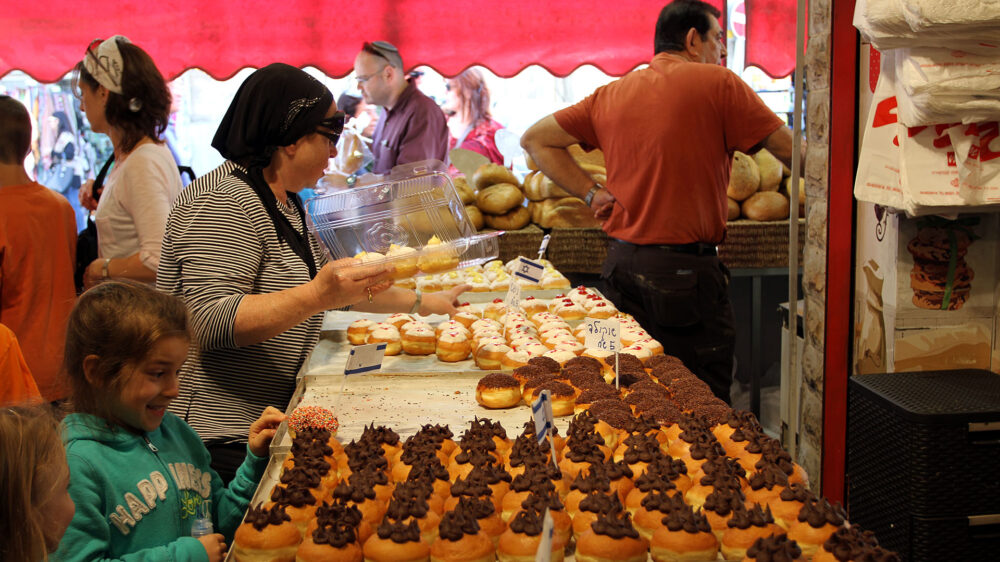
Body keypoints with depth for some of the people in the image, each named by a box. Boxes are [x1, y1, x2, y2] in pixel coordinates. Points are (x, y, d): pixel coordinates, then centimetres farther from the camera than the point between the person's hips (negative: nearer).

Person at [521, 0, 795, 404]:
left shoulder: (611, 94, 11)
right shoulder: (717, 84, -5)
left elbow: (535, 139, 16)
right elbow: (790, 150, -5)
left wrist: (591, 192, 10)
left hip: (621, 263, 6)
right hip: (684, 270, -6)